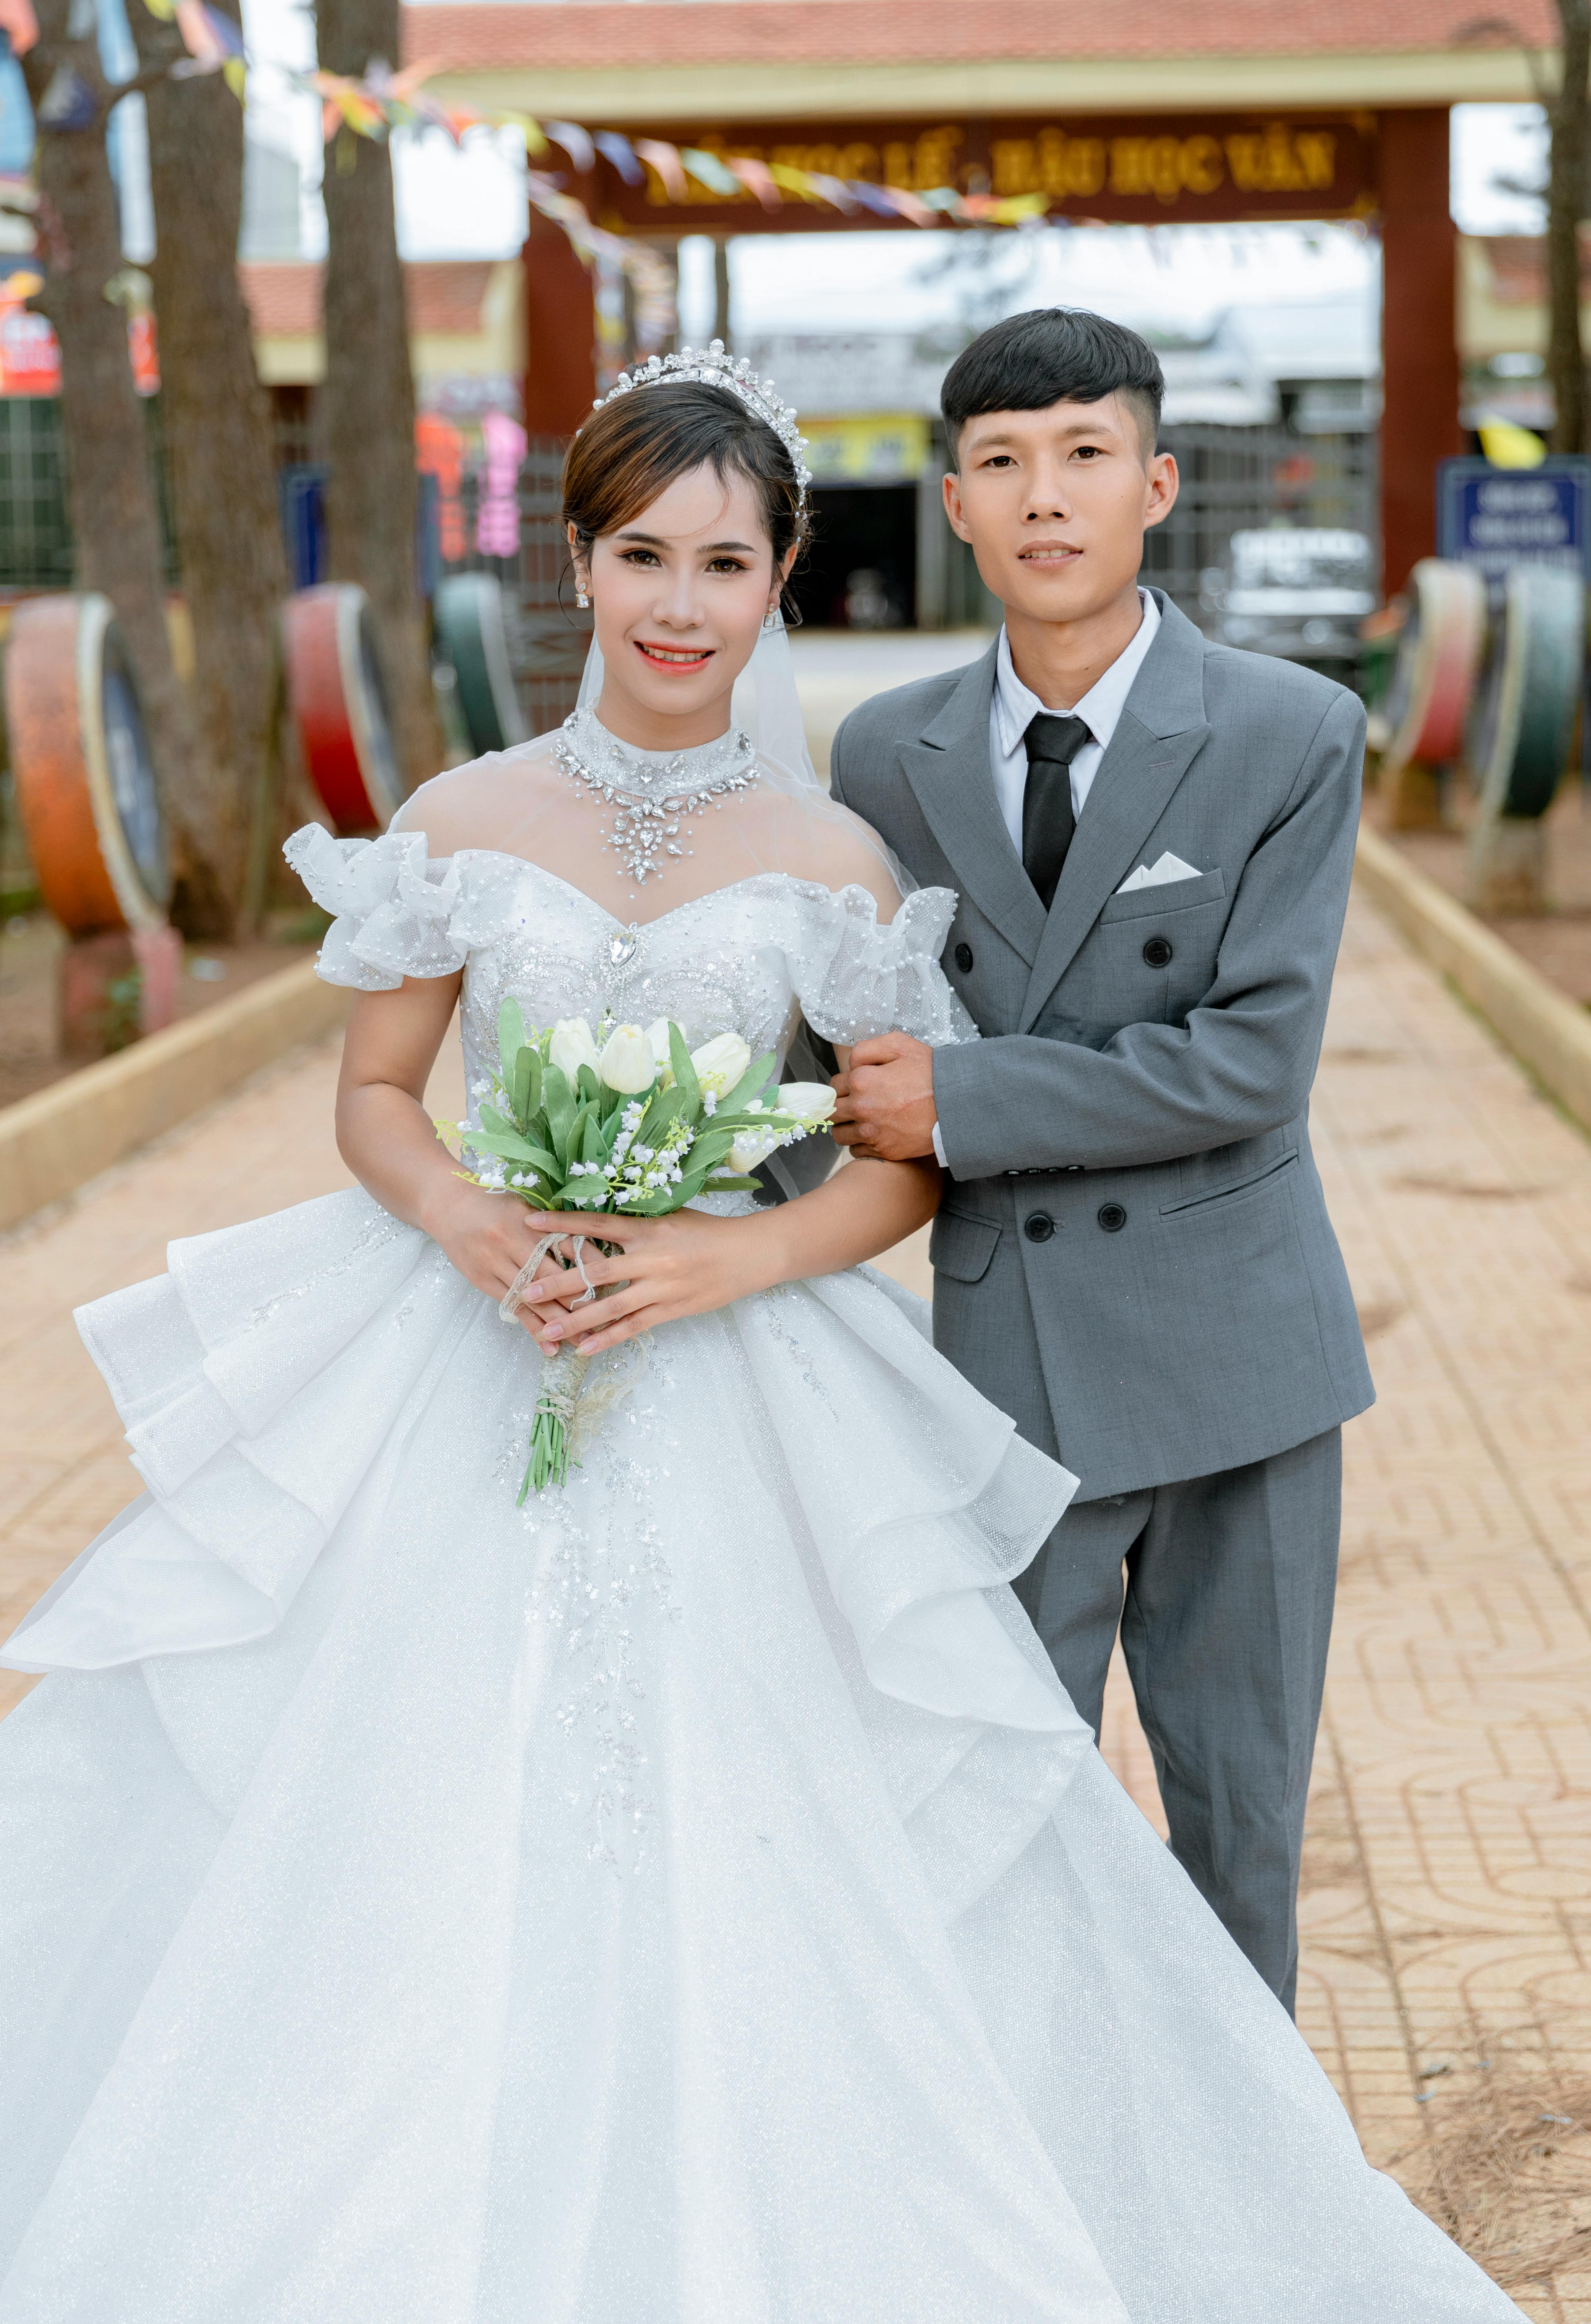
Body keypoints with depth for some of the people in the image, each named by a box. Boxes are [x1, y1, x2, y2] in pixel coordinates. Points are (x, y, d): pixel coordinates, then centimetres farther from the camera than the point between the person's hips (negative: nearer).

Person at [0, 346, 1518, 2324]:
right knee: (416, 1859, 4)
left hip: (736, 1415, 0)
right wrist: (468, 1224, -13)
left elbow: (908, 1161, 3)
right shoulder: (463, 822, 1)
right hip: (468, 1394, 1)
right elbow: (373, 1096, 7)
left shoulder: (830, 861, 0)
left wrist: (733, 1258, -14)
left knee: (744, 1871, 0)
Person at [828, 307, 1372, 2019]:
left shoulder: (1295, 738, -8)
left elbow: (1255, 1059, -16)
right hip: (1008, 1346, 2)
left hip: (1231, 1341, -1)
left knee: (1239, 1798, 12)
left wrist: (962, 1101, -18)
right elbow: (857, 1042, 10)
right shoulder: (888, 756, 2)